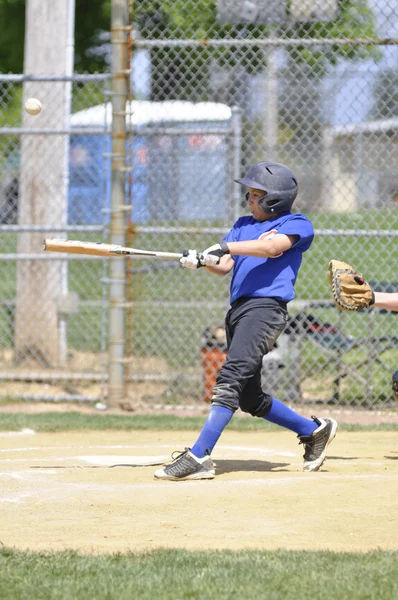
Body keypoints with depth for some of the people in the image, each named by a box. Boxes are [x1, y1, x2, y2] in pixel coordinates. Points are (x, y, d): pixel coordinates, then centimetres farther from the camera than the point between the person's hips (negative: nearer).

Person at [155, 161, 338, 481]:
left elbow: (272, 246, -18)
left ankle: (198, 457, -30)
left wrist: (226, 247, -27)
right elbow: (225, 266, 12)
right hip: (239, 309, 9)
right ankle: (314, 430, 28)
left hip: (266, 308, -9)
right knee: (250, 397, 11)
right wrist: (202, 260, -10)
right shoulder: (243, 225, 23)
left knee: (231, 378, -22)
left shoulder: (298, 224, 2)